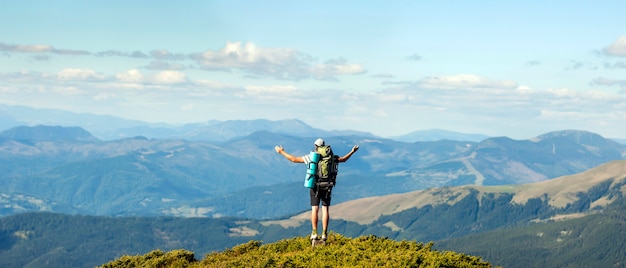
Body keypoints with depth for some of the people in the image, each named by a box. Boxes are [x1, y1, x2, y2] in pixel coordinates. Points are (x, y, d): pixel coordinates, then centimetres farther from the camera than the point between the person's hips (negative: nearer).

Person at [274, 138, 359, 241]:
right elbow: (343, 159, 17)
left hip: (315, 187, -1)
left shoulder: (310, 157, -4)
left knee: (315, 209, 3)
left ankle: (314, 233, -2)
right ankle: (324, 233, -3)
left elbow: (294, 159, -1)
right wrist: (352, 151, 33)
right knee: (325, 209, 2)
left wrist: (281, 152, 10)